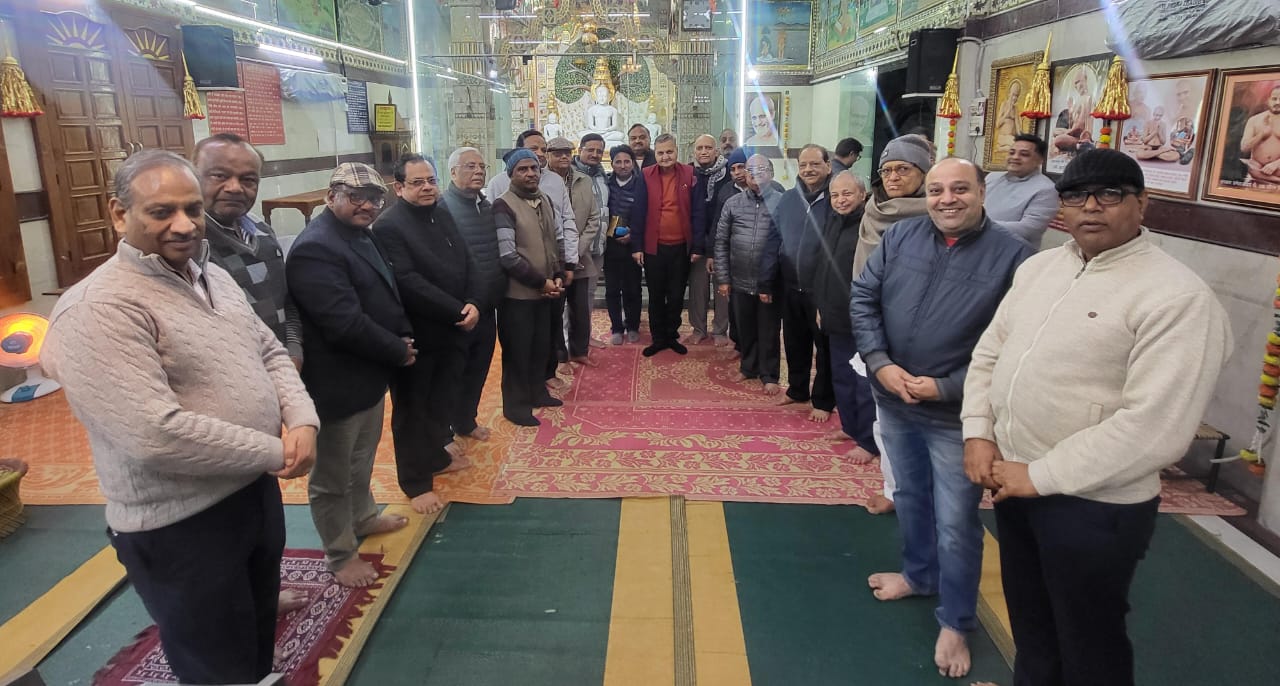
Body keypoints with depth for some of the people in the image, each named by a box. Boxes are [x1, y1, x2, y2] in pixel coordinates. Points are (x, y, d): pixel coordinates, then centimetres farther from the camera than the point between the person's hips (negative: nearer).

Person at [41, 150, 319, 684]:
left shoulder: (215, 278, 5)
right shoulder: (100, 309, -23)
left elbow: (271, 352, 10)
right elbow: (155, 437, -30)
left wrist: (302, 420, -11)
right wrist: (275, 451, -20)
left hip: (256, 491, 8)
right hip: (180, 527, -7)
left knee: (260, 633, 27)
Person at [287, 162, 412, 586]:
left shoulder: (362, 236, 9)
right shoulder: (315, 249, -24)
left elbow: (385, 295, 15)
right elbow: (346, 324, -30)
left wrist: (402, 337, -3)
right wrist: (399, 350, -17)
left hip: (369, 375, 10)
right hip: (338, 383, -10)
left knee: (361, 459, 27)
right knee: (334, 476, 9)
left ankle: (362, 517, 48)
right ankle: (340, 555, 25)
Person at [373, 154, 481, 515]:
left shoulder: (443, 216, 9)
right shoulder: (388, 227, -16)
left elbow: (468, 264, 7)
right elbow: (409, 283, -24)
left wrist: (473, 304, -11)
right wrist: (457, 312, -21)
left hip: (452, 330, 7)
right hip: (416, 335, -7)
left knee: (444, 399, 21)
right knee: (413, 408, 7)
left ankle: (438, 451, 43)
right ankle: (416, 481, 19)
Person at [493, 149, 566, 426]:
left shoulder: (545, 200, 9)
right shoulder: (503, 206, -14)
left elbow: (556, 242, 15)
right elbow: (507, 256, -20)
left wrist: (558, 276, 1)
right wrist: (541, 282, -15)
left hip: (544, 291, 7)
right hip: (517, 293, -7)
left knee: (541, 346, 18)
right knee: (517, 350, 5)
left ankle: (537, 392, 35)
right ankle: (516, 404, 19)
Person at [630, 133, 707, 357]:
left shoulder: (690, 175, -3)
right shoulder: (645, 176, -3)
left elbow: (698, 213, -2)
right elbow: (638, 212, -3)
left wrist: (697, 246, -5)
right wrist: (636, 246, -7)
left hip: (681, 247, 0)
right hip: (653, 247, 0)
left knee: (677, 296, 11)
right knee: (656, 296, 10)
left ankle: (672, 336, 27)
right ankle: (658, 338, 23)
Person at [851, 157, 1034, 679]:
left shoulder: (1012, 255, -12)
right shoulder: (900, 237, 0)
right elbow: (863, 298, 0)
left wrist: (946, 387, -20)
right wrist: (879, 363, -13)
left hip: (958, 414, -4)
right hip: (893, 401, 5)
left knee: (955, 523, 6)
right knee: (910, 497, 23)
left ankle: (955, 622, 27)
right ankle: (919, 574, 48)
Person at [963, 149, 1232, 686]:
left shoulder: (1178, 298, -17)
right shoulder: (1040, 266, 7)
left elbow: (1154, 429, -25)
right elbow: (989, 352, 11)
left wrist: (1040, 476, -20)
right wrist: (978, 433, -3)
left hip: (1094, 505, -6)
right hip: (1014, 483, 7)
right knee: (1030, 626, 26)